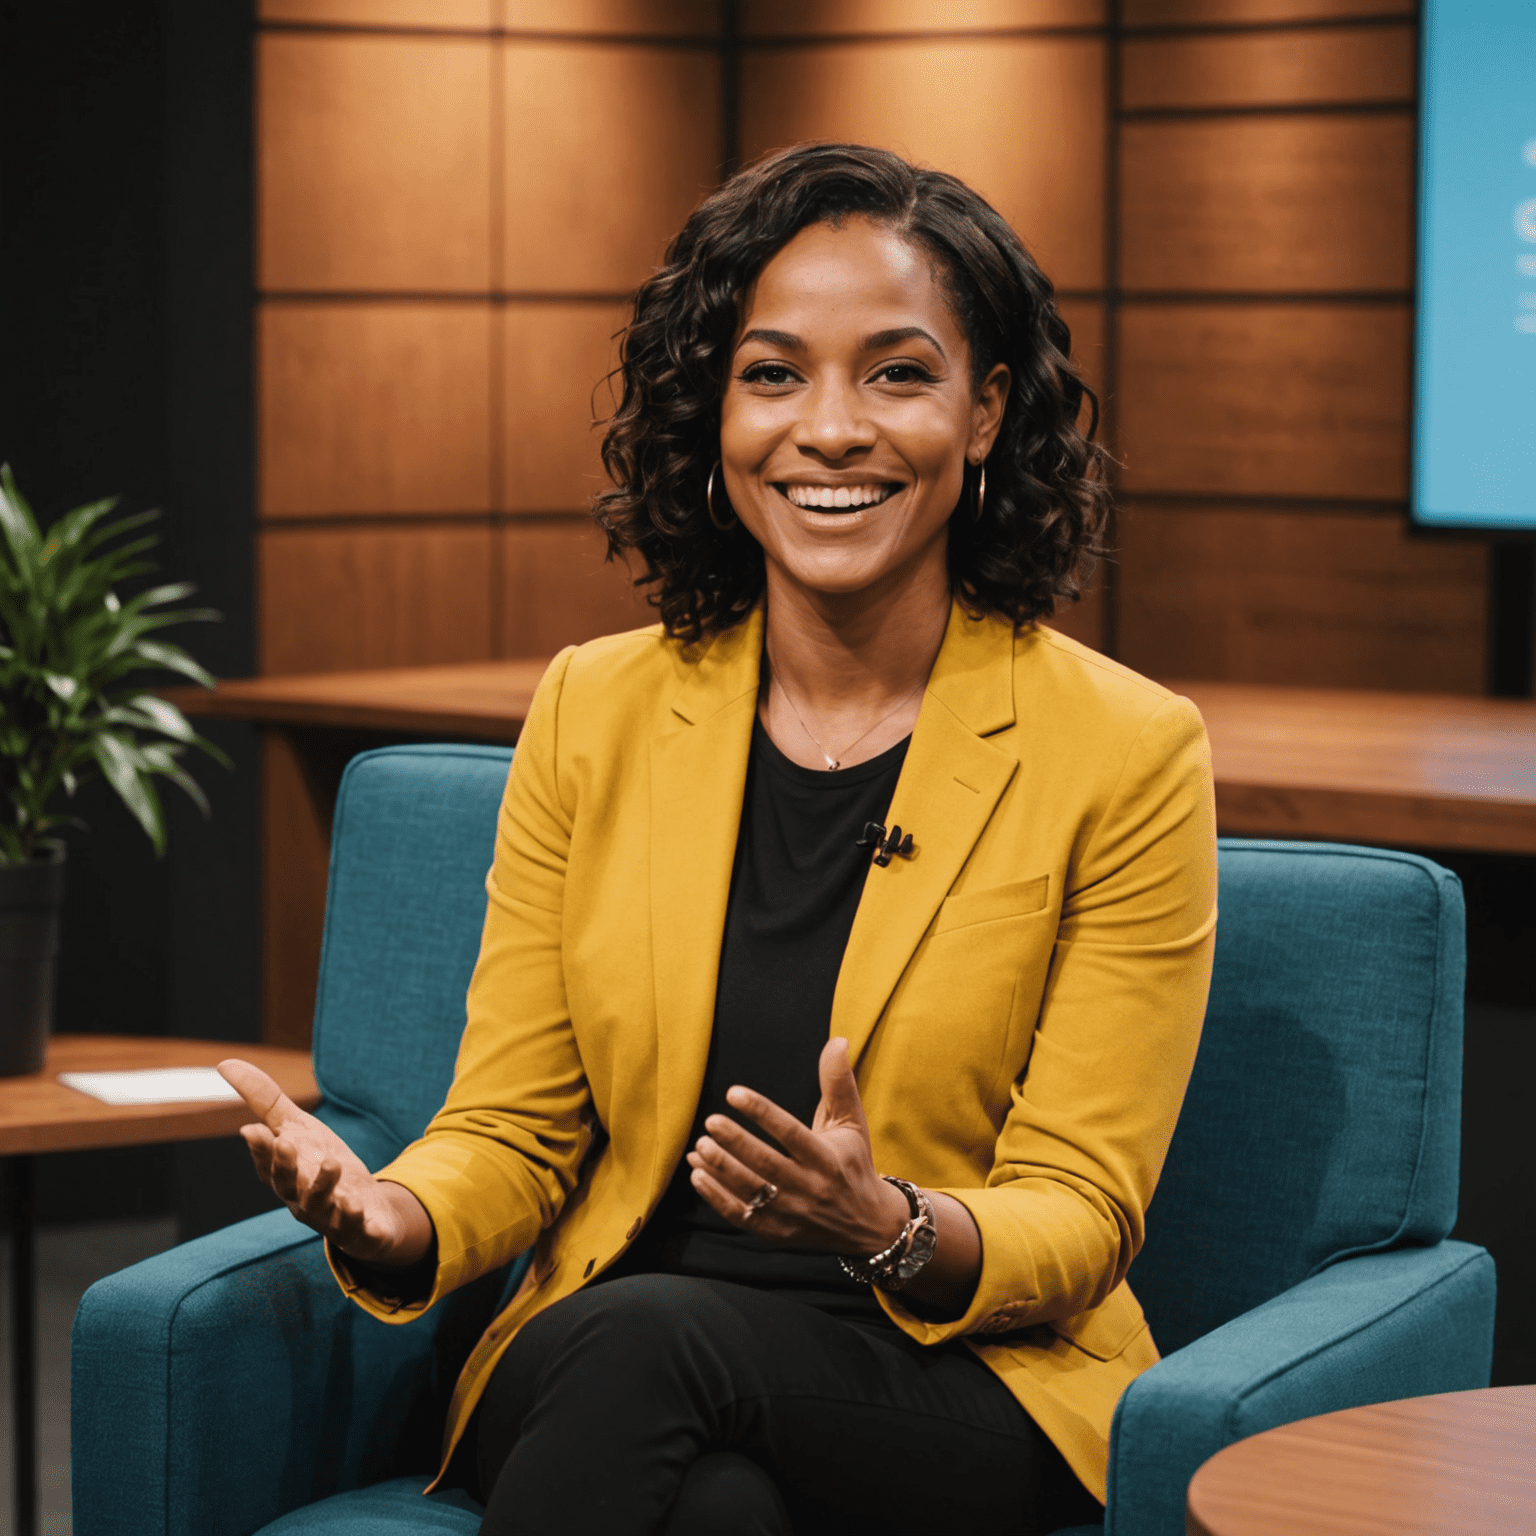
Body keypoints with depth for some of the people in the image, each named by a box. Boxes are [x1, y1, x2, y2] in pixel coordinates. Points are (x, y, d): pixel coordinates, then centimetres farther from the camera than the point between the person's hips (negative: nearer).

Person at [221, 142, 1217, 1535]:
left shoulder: (1126, 754, -4)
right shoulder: (595, 714, 7)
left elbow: (1080, 1214, -4)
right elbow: (514, 1127, 7)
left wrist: (895, 1232, -27)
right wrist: (393, 1219, -18)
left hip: (962, 1385, -2)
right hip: (600, 1360, 2)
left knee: (639, 1344, -34)